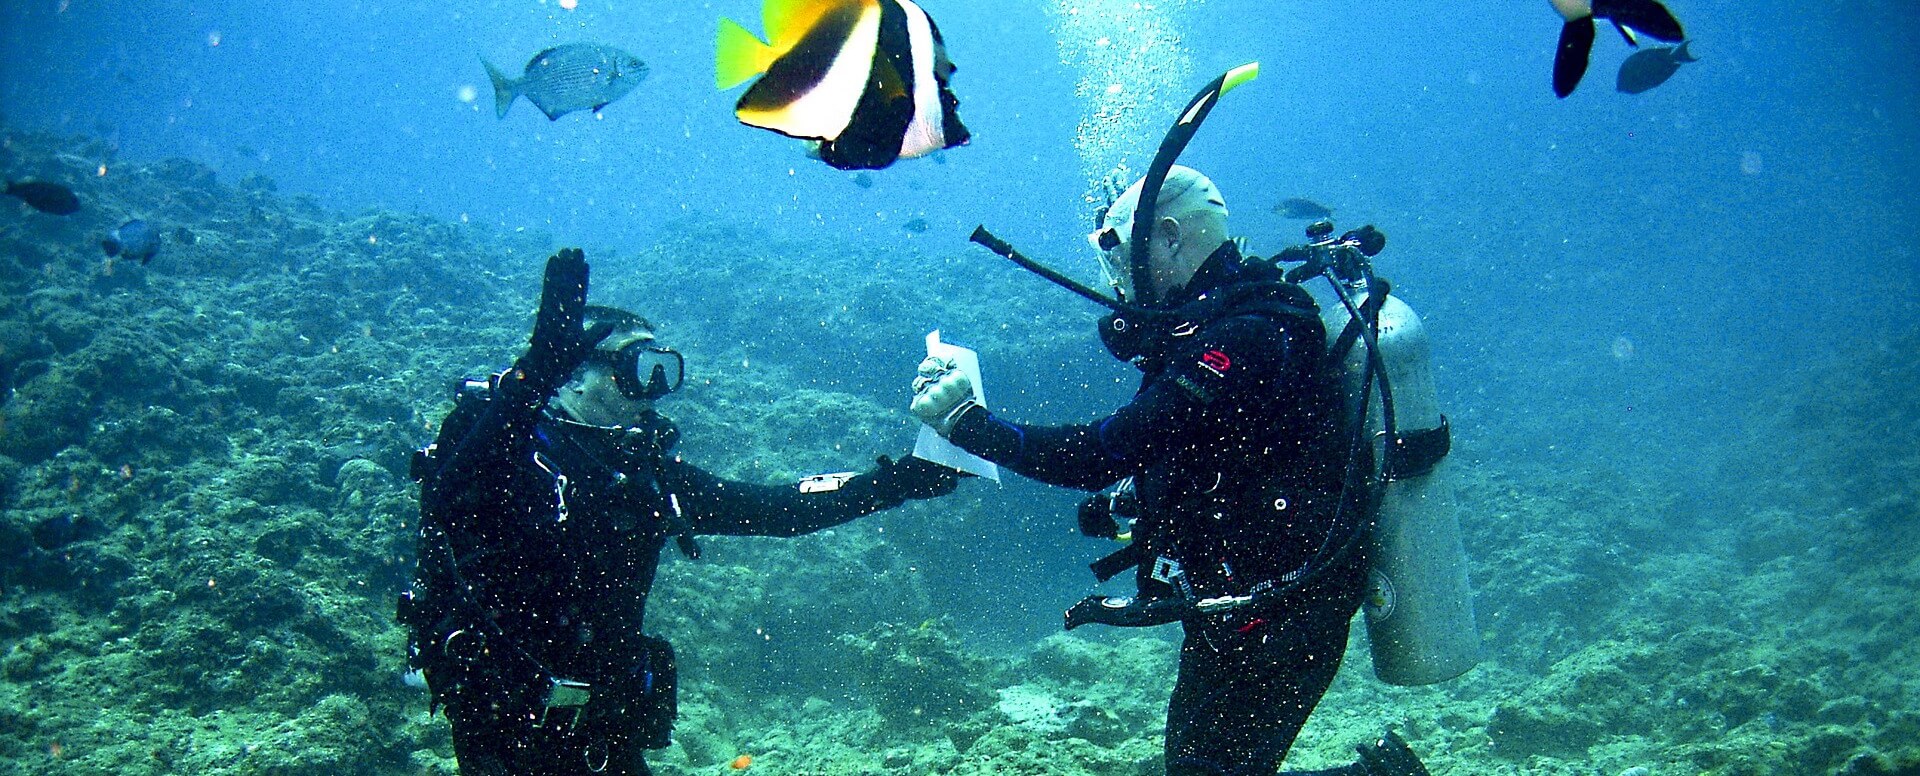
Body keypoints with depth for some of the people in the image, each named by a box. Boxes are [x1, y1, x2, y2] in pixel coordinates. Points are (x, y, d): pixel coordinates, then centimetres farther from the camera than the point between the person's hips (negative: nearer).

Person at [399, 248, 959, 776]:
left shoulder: (645, 471, 4)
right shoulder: (509, 439, -14)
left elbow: (775, 508, 4)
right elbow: (448, 498, -37)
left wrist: (906, 479, -2)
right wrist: (535, 371, -50)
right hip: (507, 729, -6)